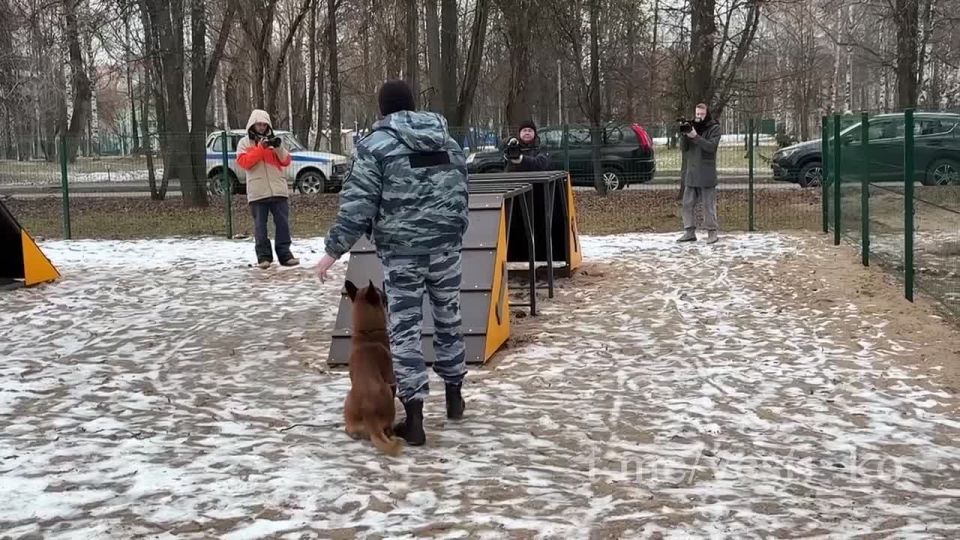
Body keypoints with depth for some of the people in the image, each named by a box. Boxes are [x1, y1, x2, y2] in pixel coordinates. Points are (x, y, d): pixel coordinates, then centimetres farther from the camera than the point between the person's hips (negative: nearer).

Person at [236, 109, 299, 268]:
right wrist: (260, 148, -12)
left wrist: (279, 148, -10)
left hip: (278, 190, 2)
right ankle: (263, 257, 1)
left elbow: (286, 161, 8)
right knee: (260, 225, -1)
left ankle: (285, 254, 5)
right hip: (257, 192, -2)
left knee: (283, 223, 1)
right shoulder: (244, 143, 7)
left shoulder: (273, 140, 15)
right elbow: (243, 162, -8)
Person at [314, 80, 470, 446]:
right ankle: (454, 395, 32)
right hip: (446, 244, 5)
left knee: (405, 327, -1)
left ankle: (414, 419, -2)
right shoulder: (448, 142, 11)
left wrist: (334, 250, -8)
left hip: (401, 249, -5)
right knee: (448, 317, 19)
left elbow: (358, 203, -13)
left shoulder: (375, 145, -7)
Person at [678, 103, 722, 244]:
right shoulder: (692, 126, 12)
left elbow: (711, 146, -15)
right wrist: (685, 134, -13)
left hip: (706, 173, -5)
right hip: (691, 172, 5)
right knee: (688, 203, 4)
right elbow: (683, 148, 6)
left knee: (709, 204, -3)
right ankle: (690, 232, 8)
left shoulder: (714, 128, -1)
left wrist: (695, 136, -23)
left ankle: (712, 232, 3)